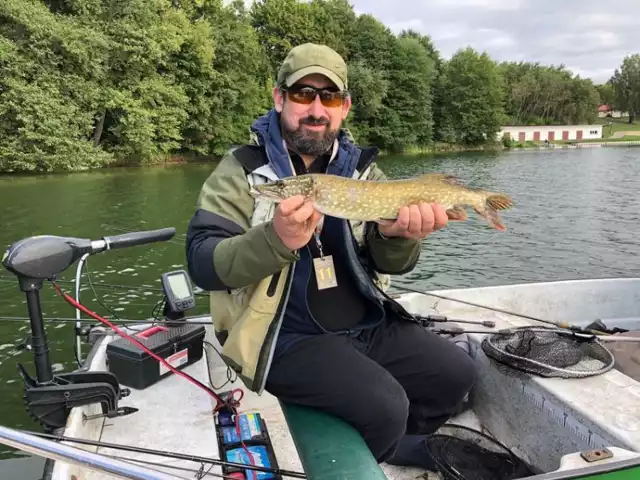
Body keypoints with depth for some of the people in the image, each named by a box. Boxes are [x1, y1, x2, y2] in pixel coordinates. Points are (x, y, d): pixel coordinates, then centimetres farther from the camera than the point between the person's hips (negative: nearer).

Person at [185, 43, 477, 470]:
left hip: (369, 324, 6)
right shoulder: (242, 169, -6)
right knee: (384, 405, -23)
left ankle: (391, 450, 25)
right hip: (287, 336, -5)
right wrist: (276, 239, -34)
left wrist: (398, 234, -24)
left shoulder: (363, 168, 7)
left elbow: (392, 264, 1)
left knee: (458, 373, 2)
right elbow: (202, 264, -15)